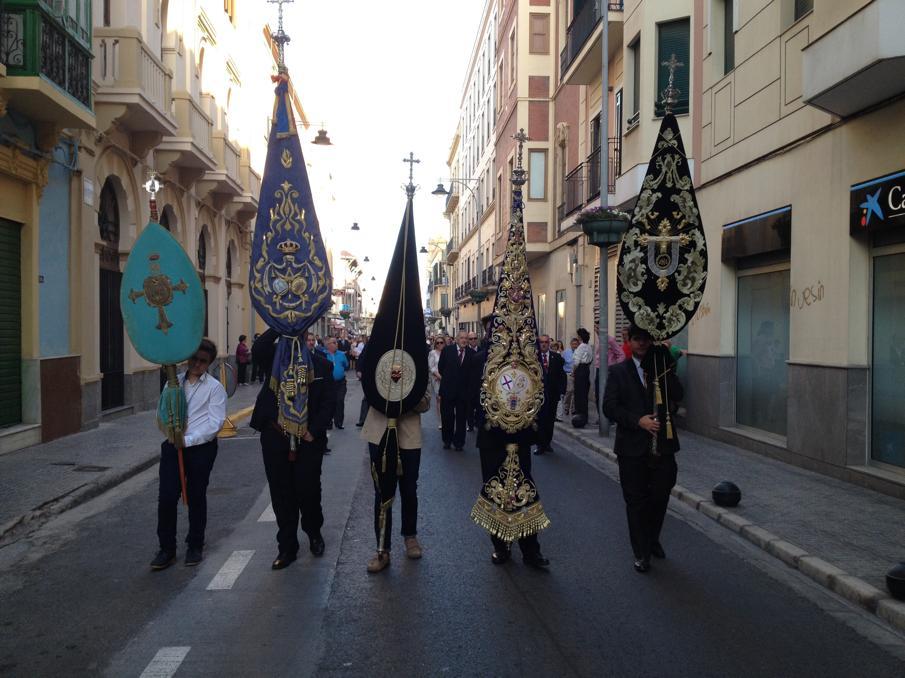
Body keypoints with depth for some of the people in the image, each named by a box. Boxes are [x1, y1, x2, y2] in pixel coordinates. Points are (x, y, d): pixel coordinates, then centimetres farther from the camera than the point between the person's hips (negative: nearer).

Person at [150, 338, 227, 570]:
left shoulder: (214, 387, -4)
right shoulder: (174, 382, 9)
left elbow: (215, 423, -11)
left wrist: (188, 440, -15)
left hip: (201, 448, -3)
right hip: (172, 446, 3)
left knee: (196, 498, 9)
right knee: (166, 497, -2)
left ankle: (195, 546, 26)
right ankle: (166, 549, 12)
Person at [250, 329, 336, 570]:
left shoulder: (322, 365, 1)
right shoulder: (276, 357, 2)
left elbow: (328, 402, 0)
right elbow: (258, 349, -21)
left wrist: (313, 431, -9)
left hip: (308, 439, -1)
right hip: (276, 436, 1)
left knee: (308, 489, 5)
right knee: (282, 493, 8)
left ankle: (314, 533, 34)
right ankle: (287, 547, 22)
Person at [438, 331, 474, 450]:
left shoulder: (472, 353, -3)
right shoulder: (447, 350, -2)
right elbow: (440, 367, 5)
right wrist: (447, 378, 7)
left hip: (463, 390, 0)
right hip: (448, 388, 0)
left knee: (461, 418, 6)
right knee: (447, 416, 8)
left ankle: (459, 442, 17)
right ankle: (447, 440, 23)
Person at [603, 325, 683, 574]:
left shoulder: (663, 366, 8)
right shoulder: (618, 371, 3)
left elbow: (676, 396, -9)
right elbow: (610, 406, -5)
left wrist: (665, 362, -12)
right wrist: (638, 420, -17)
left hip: (662, 444, 2)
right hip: (632, 446, -2)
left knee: (660, 496, 8)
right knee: (636, 500, 6)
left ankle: (652, 539, 35)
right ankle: (641, 553, 21)